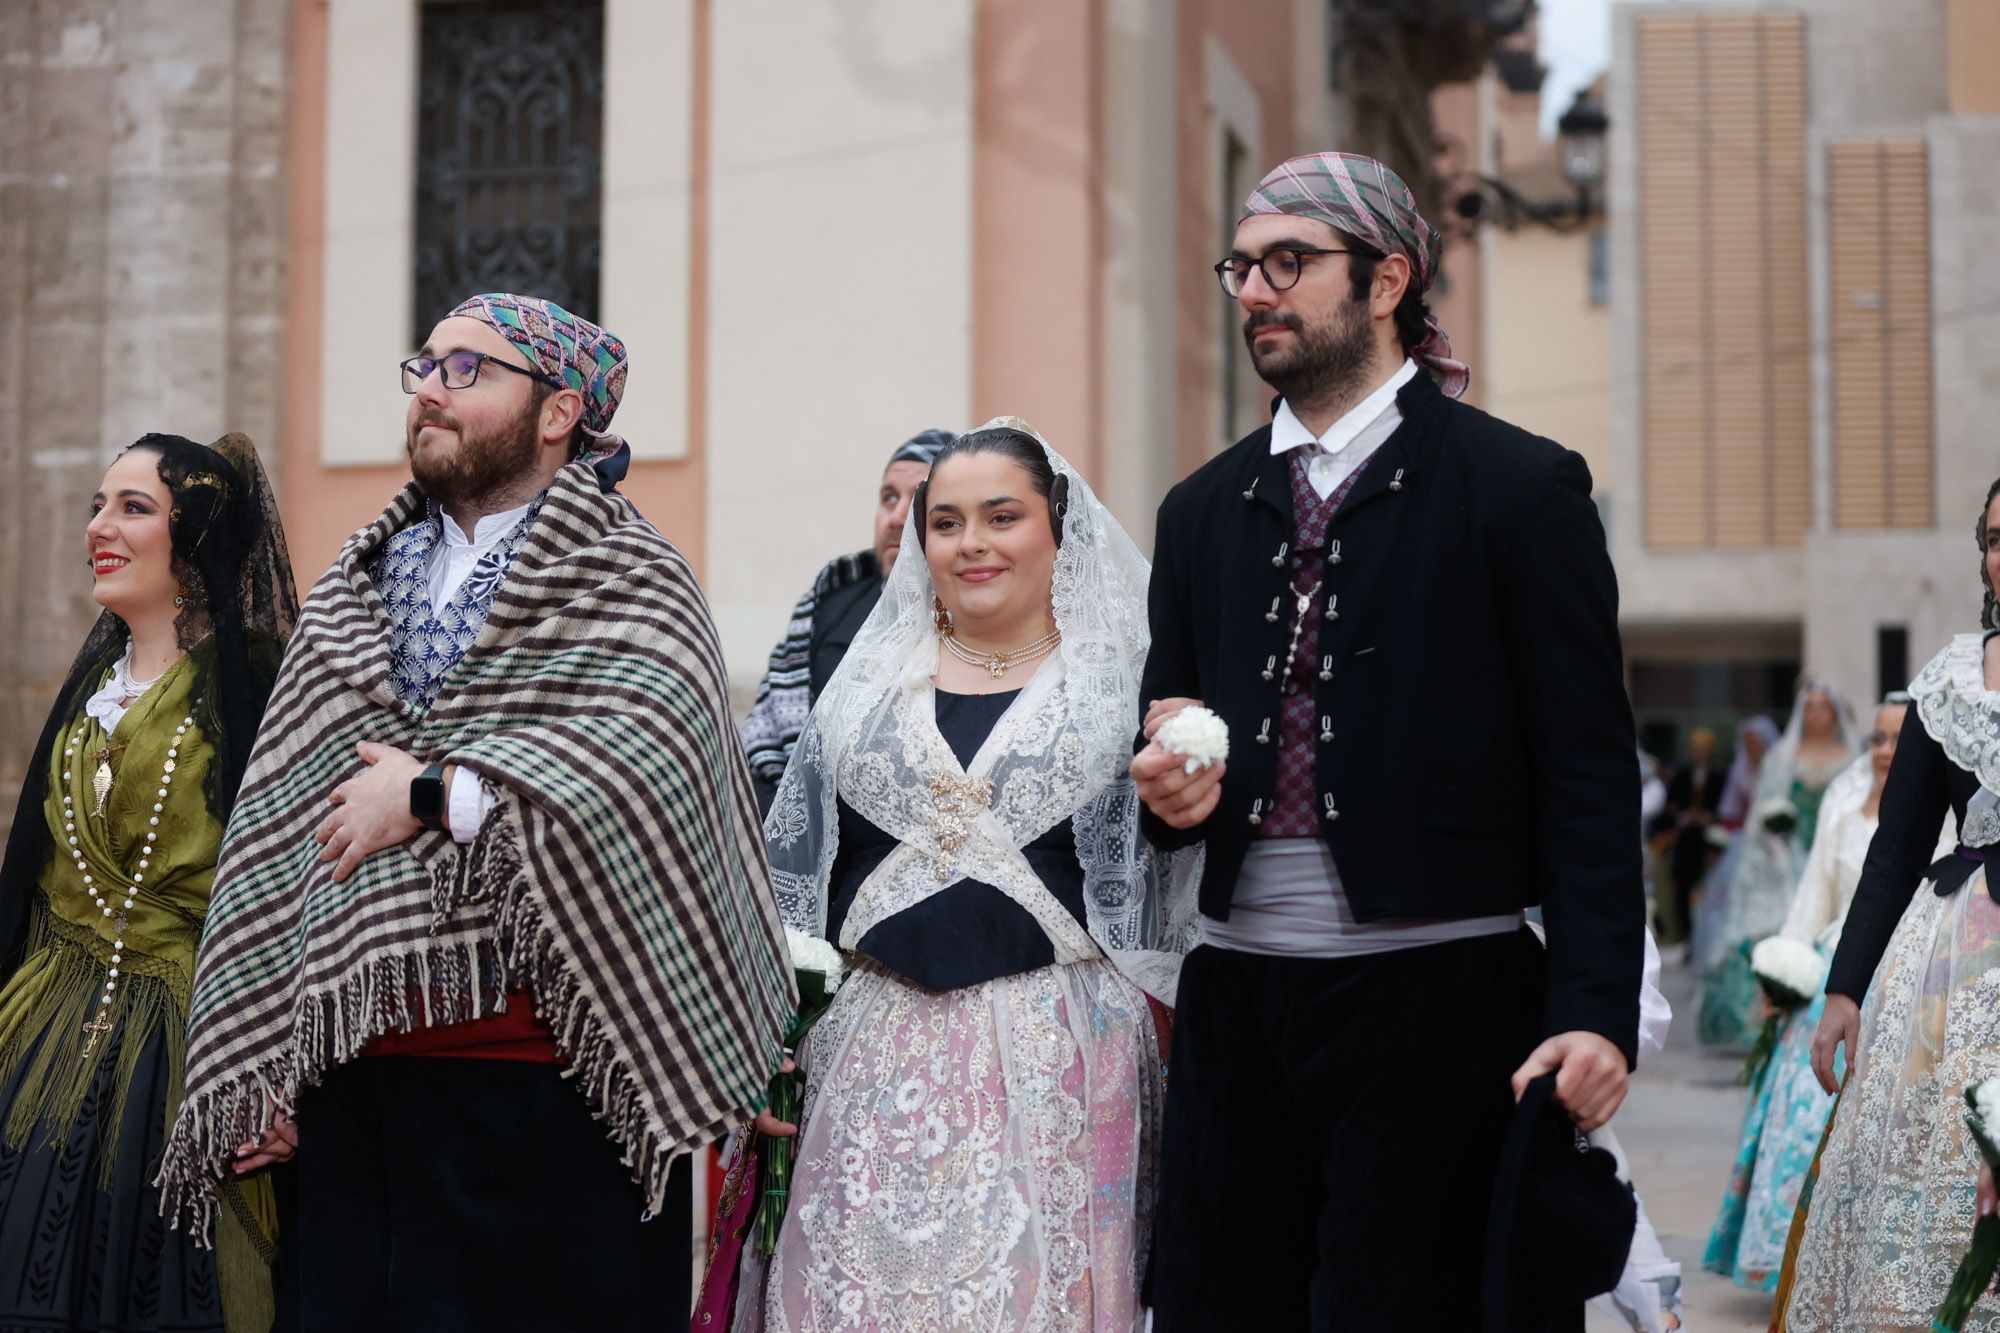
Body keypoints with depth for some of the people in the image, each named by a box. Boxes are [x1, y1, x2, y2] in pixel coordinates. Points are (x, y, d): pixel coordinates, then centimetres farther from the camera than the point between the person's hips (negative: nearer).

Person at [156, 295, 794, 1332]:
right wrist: (255, 1070, 8)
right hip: (359, 1077, 5)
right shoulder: (357, 581, 17)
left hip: (548, 1085, -5)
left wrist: (431, 798, -11)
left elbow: (653, 752, -21)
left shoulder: (628, 577, 0)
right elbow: (277, 818, 14)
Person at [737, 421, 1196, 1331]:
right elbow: (791, 878, 12)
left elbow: (1172, 905, 6)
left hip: (1057, 1059, -2)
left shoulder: (1124, 688, 4)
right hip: (877, 1054, 2)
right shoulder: (867, 687, 11)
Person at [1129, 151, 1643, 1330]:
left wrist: (1597, 1010, -14)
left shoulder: (1521, 486, -1)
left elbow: (1588, 777, -6)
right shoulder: (1203, 511, 14)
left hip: (1436, 1008, -4)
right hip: (1238, 1002, 5)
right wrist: (1169, 788, -5)